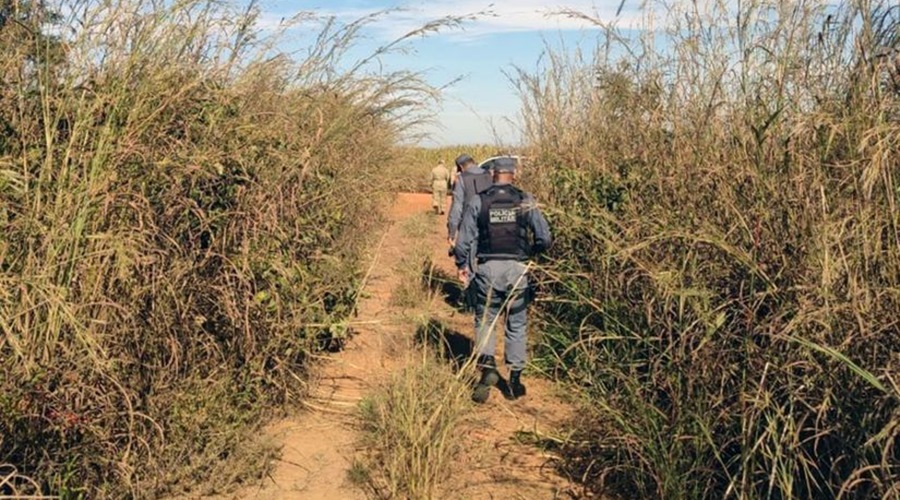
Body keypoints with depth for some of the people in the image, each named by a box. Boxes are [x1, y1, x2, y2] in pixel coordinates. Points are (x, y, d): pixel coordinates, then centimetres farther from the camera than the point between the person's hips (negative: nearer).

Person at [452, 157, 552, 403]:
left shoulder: (478, 201, -3)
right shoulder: (526, 201, -3)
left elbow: (464, 239, -4)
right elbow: (545, 238, -3)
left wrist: (462, 265, 12)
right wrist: (531, 252, 17)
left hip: (487, 269, 0)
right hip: (517, 269, 0)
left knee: (485, 320, 16)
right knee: (517, 325, 13)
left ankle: (487, 366, -5)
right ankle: (514, 380, 18)